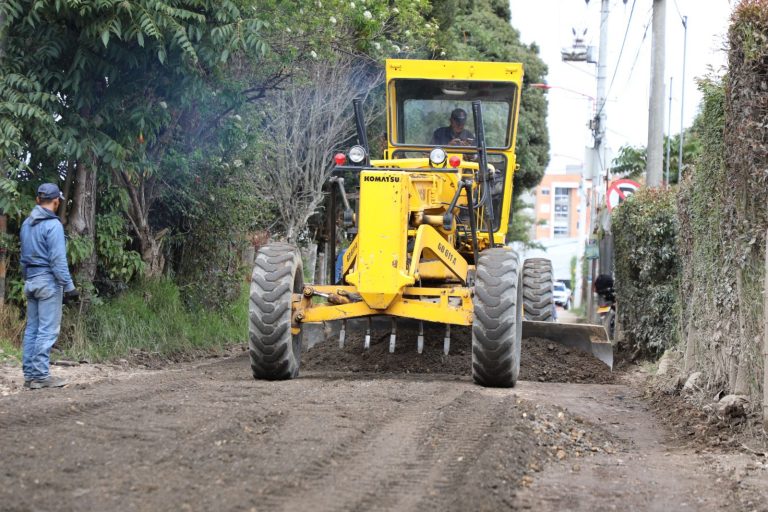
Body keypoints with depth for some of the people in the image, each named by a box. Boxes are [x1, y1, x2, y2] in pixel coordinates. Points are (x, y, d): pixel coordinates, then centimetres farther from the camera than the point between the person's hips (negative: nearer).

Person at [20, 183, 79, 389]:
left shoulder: (27, 224, 11)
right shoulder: (53, 225, -14)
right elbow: (58, 260, -17)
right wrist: (69, 286, -15)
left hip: (31, 281, 8)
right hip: (48, 280, -8)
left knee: (32, 329, 9)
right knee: (47, 330, -6)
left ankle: (30, 374, 10)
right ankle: (41, 375, -8)